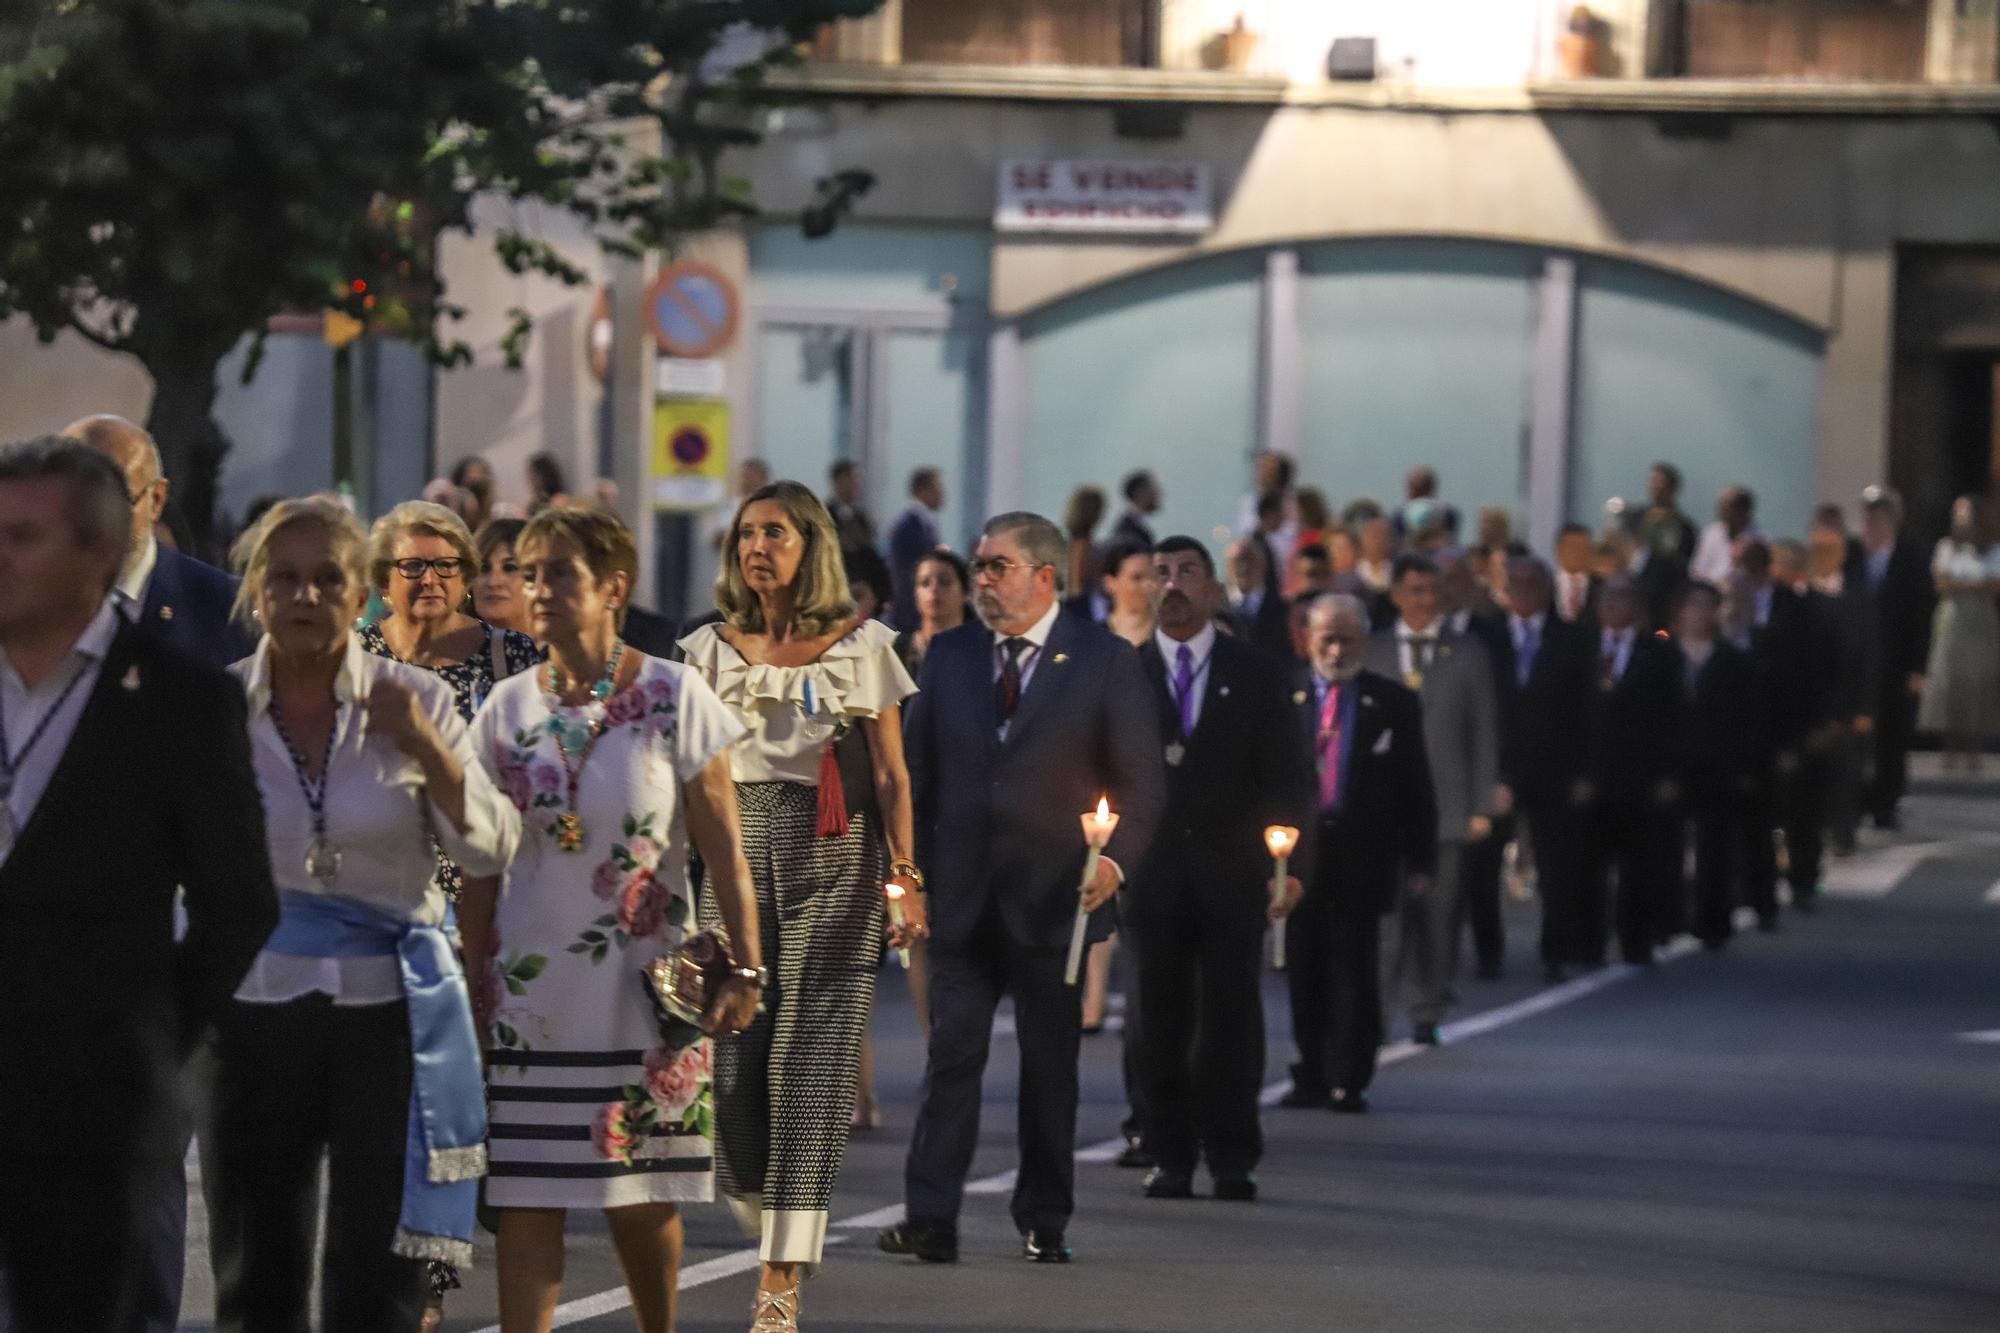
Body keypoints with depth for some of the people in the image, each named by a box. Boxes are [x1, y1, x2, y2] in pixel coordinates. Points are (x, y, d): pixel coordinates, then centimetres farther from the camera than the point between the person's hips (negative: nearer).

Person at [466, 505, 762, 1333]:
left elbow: (723, 849, -3)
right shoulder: (507, 709, 3)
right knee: (526, 1196, -4)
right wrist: (472, 988, 6)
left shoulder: (673, 697, -4)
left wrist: (744, 965, -9)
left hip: (644, 987, -2)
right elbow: (479, 867, 7)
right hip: (531, 988, 2)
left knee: (642, 1196, 4)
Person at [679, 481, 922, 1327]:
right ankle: (763, 1213, 22)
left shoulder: (862, 646, 5)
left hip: (833, 859, -2)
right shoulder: (711, 649, 10)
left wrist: (906, 876, -4)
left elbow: (891, 774, 4)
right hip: (736, 849, 2)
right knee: (733, 1050, -4)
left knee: (809, 1053, -9)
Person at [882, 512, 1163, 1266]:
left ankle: (1044, 1223, 13)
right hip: (960, 894, 2)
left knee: (1050, 1063, 5)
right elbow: (918, 772, 12)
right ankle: (929, 1218, -5)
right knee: (951, 1053, -3)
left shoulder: (1104, 661, 0)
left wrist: (1116, 859, -16)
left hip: (1054, 895, -2)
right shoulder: (948, 657, 10)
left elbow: (1141, 780, -1)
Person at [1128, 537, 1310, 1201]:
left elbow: (1285, 772, 4)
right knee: (1159, 1019, 1)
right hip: (1152, 869, 1)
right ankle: (1170, 1157, 8)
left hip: (1231, 871, -1)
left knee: (1231, 1014, -5)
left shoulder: (1254, 674, 9)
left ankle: (1232, 1159, 0)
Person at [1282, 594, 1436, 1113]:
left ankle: (1348, 1081, 2)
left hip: (1363, 855, -1)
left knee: (1355, 970, -2)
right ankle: (1311, 1077, 14)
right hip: (1298, 851, 1)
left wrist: (1419, 862, 0)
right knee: (1305, 971, 5)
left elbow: (1416, 791, 5)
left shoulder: (1394, 704, 5)